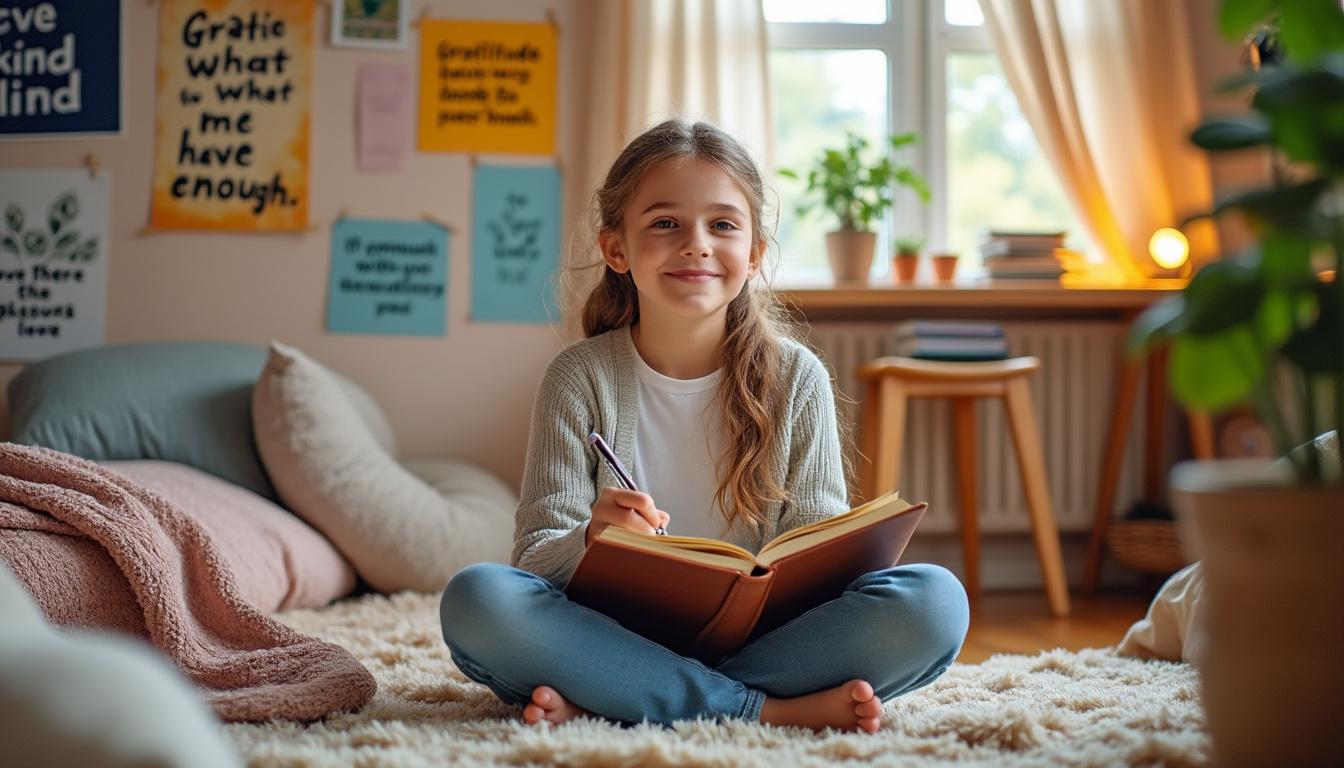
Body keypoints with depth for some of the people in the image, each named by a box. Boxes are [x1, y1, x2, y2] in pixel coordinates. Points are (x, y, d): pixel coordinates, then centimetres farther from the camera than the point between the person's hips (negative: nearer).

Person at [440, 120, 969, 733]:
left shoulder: (797, 378, 4)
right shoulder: (581, 378, 1)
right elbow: (535, 554, -4)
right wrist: (590, 541, -28)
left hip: (758, 635, 1)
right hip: (614, 633, -1)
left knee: (936, 600, -24)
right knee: (474, 598, -29)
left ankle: (602, 701, -24)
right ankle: (774, 710, -25)